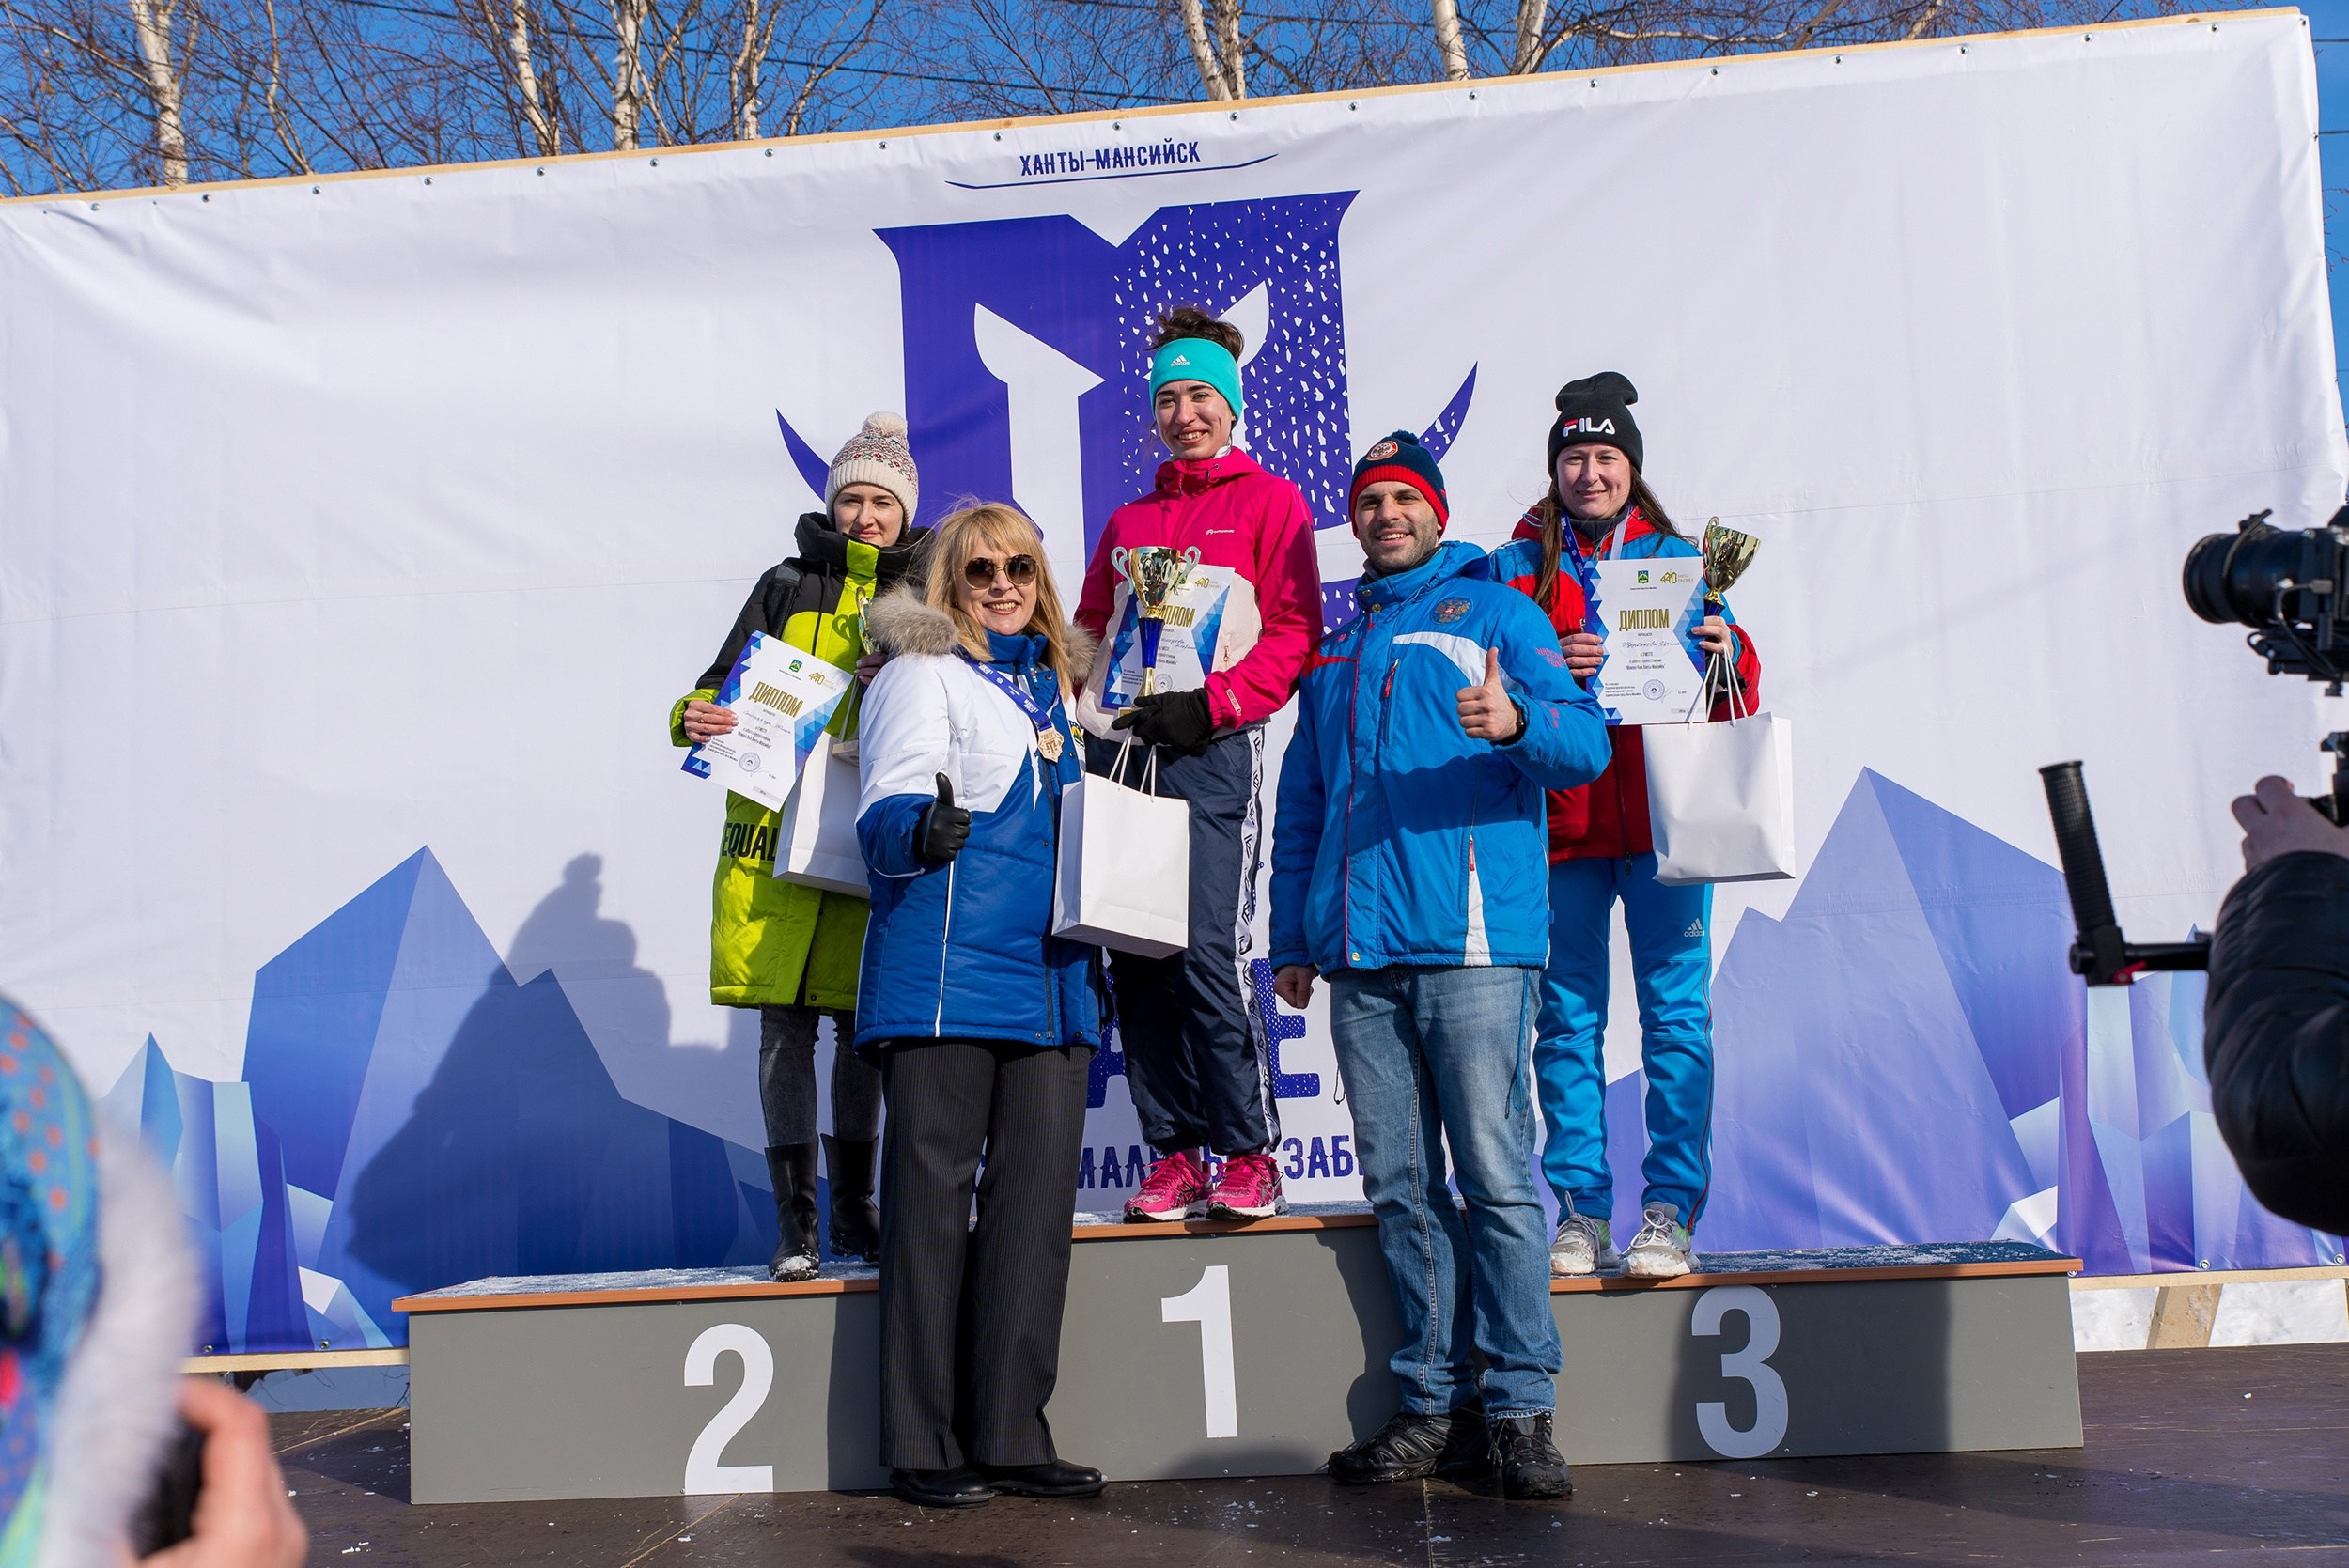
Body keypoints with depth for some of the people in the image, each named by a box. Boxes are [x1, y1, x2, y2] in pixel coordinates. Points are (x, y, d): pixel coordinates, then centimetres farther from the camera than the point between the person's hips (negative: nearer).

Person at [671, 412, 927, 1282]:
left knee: (861, 1021, 6)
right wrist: (696, 720, -11)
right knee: (786, 1023, -2)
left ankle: (853, 1207, 19)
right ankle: (795, 1220, 4)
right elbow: (722, 685, 10)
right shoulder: (788, 585, 10)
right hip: (776, 829, 0)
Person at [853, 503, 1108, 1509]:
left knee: (1038, 1197, 4)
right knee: (932, 1198, -2)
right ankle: (923, 1446, 5)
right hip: (946, 973, -6)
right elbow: (886, 813, -11)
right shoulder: (924, 673, 2)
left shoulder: (1054, 684, 22)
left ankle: (1012, 1436, 11)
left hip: (1050, 978, 7)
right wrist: (919, 828, -32)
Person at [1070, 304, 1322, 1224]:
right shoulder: (1127, 522, 24)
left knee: (1209, 953, -12)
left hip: (1211, 753, -5)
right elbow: (1088, 632, 23)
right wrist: (1080, 713, 5)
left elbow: (1294, 630, -1)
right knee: (1134, 959, 1)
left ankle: (1249, 1156, -1)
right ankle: (1174, 1154, 8)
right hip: (1115, 749, 5)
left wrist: (1213, 703, -13)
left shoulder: (1270, 501, 8)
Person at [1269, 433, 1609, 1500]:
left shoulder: (1495, 614, 9)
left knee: (1496, 1175, -6)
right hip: (1361, 956, 5)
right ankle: (1435, 1409, 13)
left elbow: (1585, 742, -3)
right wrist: (1290, 939, 18)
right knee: (1399, 1188, 6)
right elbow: (1300, 807, 26)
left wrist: (1516, 722, -25)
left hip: (1469, 943, -5)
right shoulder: (1332, 654, 24)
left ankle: (1520, 1410, 1)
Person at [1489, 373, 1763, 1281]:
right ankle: (1581, 1213, 10)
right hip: (1558, 816, 0)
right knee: (1568, 1018, 2)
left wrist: (1725, 657, -11)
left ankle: (1671, 1215, 3)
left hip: (1662, 815, 0)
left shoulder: (1676, 559, 13)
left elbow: (1734, 699, 10)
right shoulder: (1517, 567, 12)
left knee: (1676, 1015, -3)